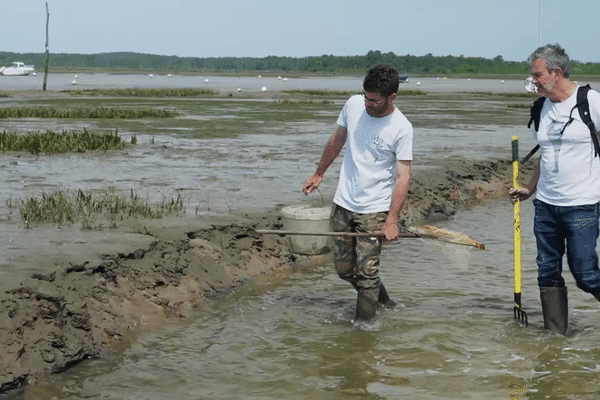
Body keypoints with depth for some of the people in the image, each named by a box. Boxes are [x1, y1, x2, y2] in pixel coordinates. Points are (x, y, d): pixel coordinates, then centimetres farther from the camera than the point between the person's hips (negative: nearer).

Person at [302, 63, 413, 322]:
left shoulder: (401, 128, -15)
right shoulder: (354, 105, -1)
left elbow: (403, 177, -15)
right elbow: (337, 140, 17)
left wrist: (392, 220, -22)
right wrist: (319, 173, 25)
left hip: (375, 209, -5)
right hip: (344, 203, 5)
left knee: (367, 271, -9)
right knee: (344, 269, 11)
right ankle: (380, 297, 35)